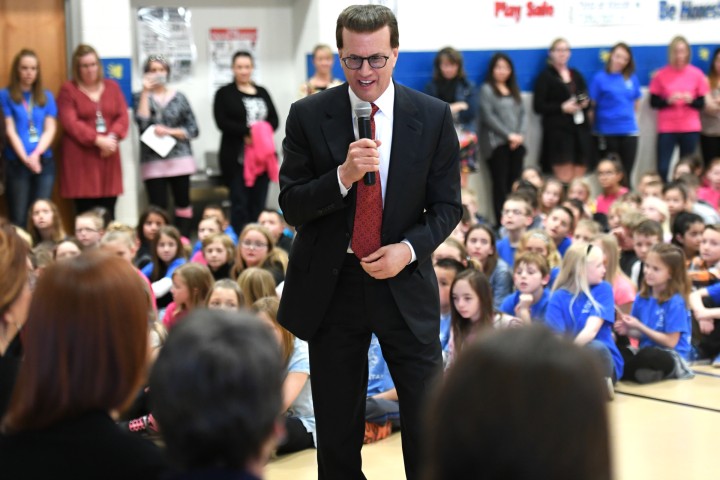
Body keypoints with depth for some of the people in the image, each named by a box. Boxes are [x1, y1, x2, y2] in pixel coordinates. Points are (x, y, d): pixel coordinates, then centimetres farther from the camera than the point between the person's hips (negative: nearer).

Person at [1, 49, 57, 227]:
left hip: (44, 162, 3)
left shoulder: (46, 96, 11)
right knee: (18, 219, -2)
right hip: (17, 164, -3)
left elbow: (50, 130, 4)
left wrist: (36, 154, -11)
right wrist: (25, 157, -14)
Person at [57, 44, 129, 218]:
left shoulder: (112, 86, 14)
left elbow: (123, 116, 6)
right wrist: (97, 140, -18)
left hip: (108, 154, 4)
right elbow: (70, 123, -9)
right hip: (80, 156, -4)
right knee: (85, 213, -5)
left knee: (108, 213, 2)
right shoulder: (68, 90, 0)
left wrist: (113, 137, -13)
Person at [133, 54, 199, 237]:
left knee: (183, 203, 6)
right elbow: (142, 123, -13)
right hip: (153, 161, -1)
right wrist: (146, 92, -10)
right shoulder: (140, 97, 5)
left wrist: (169, 131, -10)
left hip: (180, 158, 1)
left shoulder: (179, 97, 7)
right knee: (158, 207, -4)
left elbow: (193, 130, 5)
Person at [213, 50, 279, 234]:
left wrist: (262, 132, -12)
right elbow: (222, 122, -8)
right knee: (240, 203, -6)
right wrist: (247, 131, -19)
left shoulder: (262, 92, 17)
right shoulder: (224, 93, 4)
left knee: (259, 203, 4)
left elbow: (274, 120, 9)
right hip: (237, 157, -4)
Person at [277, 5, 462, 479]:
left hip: (404, 282, 0)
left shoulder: (434, 116, -2)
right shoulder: (309, 116, -4)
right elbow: (291, 206, -6)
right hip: (331, 285, 0)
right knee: (337, 427, 11)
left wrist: (409, 248, -16)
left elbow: (448, 205, 2)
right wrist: (343, 176, -23)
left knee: (429, 420, 4)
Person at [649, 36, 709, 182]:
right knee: (662, 168, -7)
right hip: (666, 128, -1)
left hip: (690, 129, 1)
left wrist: (691, 100, -15)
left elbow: (702, 103, 6)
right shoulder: (661, 75, 1)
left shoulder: (697, 74, 3)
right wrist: (668, 100, -15)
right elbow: (653, 102, 3)